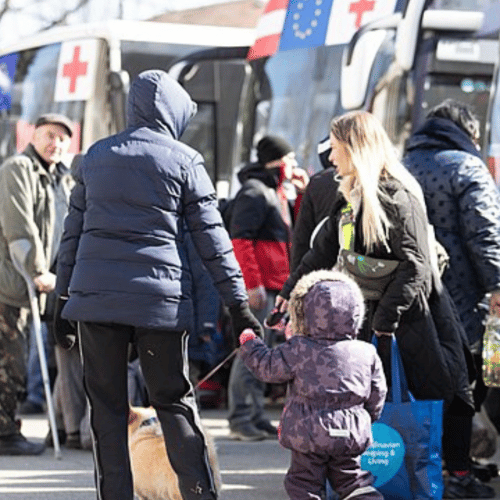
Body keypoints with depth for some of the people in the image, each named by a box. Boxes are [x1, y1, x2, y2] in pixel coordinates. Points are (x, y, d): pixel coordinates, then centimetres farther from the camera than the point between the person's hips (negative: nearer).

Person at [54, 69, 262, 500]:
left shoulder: (96, 156, 11)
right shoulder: (184, 161, 1)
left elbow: (73, 230, 13)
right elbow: (212, 237, 0)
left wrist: (63, 297, 18)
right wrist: (238, 303, 3)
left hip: (95, 297, 2)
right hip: (160, 298, -2)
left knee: (107, 407, 6)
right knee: (174, 402, 6)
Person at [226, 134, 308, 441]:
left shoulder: (276, 193, 19)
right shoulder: (254, 192, -11)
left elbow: (296, 228, 24)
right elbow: (240, 239, -17)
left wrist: (303, 192, 14)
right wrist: (253, 283, -22)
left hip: (274, 286, 10)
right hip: (258, 286, -10)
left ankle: (255, 415, 19)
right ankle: (240, 418, -7)